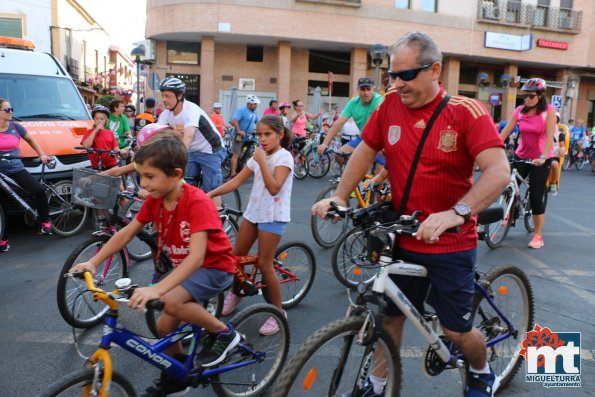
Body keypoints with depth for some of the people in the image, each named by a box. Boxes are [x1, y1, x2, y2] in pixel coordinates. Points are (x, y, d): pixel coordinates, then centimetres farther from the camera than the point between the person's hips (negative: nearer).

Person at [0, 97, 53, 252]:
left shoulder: (15, 127, 3)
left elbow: (30, 139, 18)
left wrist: (42, 154, 11)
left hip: (16, 169, 2)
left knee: (39, 191, -17)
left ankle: (45, 221, 3)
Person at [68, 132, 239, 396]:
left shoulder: (197, 202, -31)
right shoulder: (154, 201, -7)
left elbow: (196, 256, -40)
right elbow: (126, 233, 3)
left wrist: (156, 289, -49)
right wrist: (93, 262, -8)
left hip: (214, 267, -7)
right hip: (184, 267, 8)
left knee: (172, 301, -30)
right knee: (165, 327, 7)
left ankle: (224, 333, -7)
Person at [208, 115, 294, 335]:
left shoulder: (284, 157, -11)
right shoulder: (258, 156, 10)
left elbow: (274, 188, -24)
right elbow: (236, 181, 5)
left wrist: (262, 161, -24)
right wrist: (210, 194, -4)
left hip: (273, 215, -7)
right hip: (254, 211, 7)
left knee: (264, 265, -6)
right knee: (236, 255, 12)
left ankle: (278, 312, 10)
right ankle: (234, 293, 38)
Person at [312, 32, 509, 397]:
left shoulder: (466, 111, -14)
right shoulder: (391, 104, -1)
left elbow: (499, 170, -23)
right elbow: (365, 151, 10)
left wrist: (457, 213, -37)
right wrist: (339, 196, 2)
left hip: (451, 244, -3)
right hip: (402, 239, 4)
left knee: (456, 330, 8)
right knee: (390, 314, 15)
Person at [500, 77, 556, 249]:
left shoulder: (549, 111, -10)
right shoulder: (520, 111, -1)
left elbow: (549, 136, -20)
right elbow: (504, 132, -7)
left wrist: (542, 157, -35)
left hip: (541, 159, -4)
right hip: (521, 156, 4)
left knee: (536, 196, -5)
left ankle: (538, 236, 6)